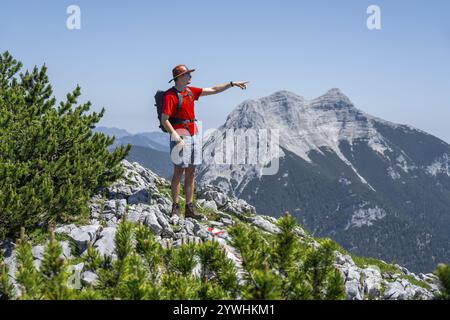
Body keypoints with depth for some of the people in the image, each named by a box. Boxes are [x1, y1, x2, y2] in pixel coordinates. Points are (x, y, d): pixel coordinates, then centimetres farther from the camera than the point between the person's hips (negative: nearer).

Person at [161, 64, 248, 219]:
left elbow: (213, 90, 18)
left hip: (194, 134, 8)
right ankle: (175, 208, 0)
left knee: (191, 173, 8)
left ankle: (189, 208, 12)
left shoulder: (191, 91, 12)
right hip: (180, 135, -8)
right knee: (179, 171, -6)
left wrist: (232, 84, 14)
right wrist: (176, 137, -22)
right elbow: (164, 120, -15)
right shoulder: (170, 95, -11)